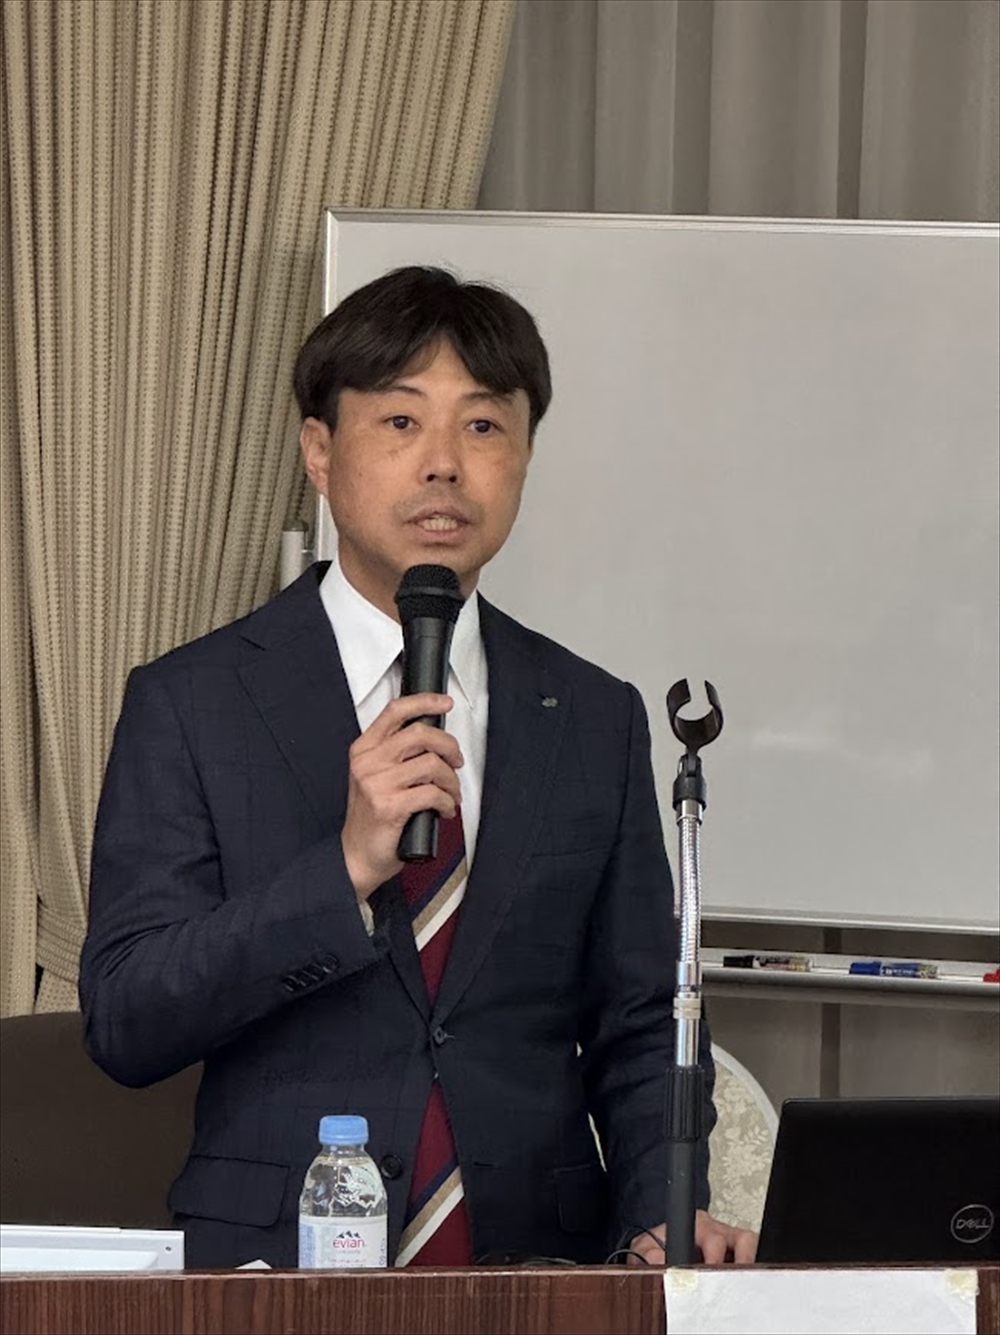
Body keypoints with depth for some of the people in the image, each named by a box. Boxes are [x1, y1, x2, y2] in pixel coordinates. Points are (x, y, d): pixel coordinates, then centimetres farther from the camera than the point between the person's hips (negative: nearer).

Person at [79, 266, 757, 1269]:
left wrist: (664, 1222, -5)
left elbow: (638, 1030, 14)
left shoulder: (595, 721, 12)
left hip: (536, 1267, 4)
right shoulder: (190, 705, 2)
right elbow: (122, 1026, -5)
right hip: (275, 1269, -3)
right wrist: (346, 869, -16)